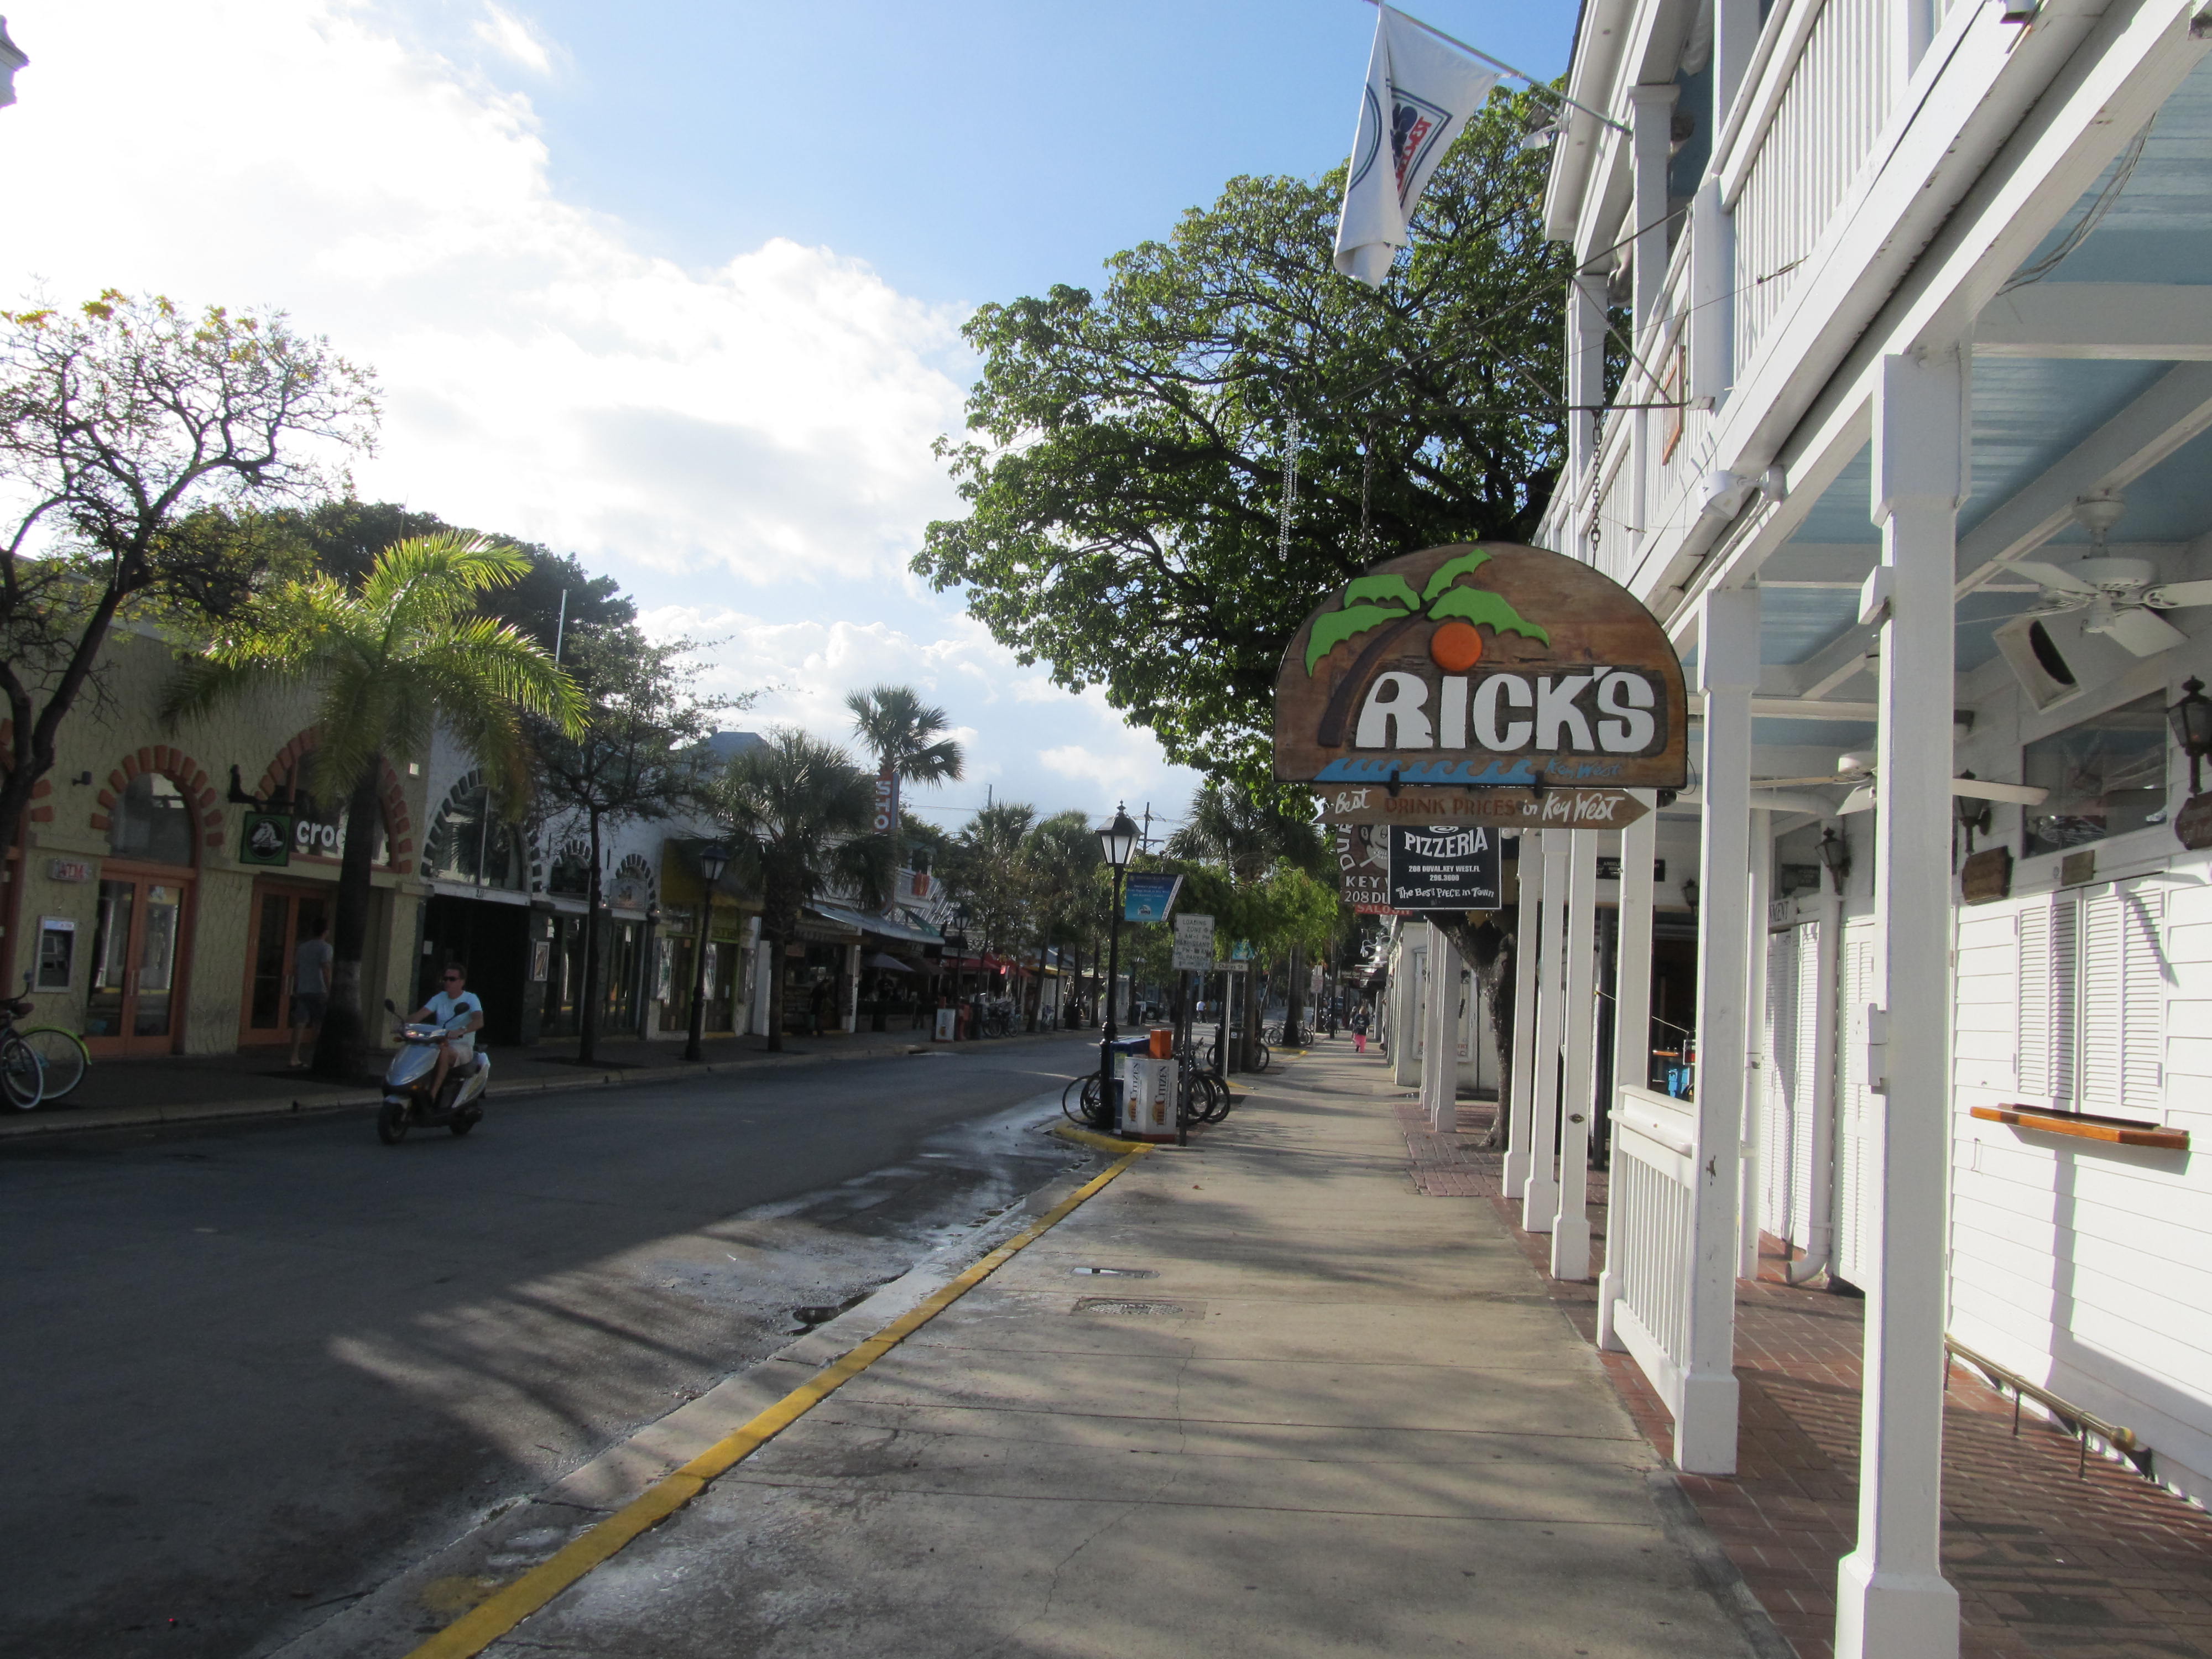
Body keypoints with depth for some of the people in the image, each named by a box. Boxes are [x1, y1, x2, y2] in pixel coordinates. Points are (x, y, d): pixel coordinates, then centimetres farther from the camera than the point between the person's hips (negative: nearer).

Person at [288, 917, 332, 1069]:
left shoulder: (303, 947, 15)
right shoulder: (325, 947, -6)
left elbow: (295, 969, 16)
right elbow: (325, 969, -14)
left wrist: (296, 989, 21)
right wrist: (328, 990, -14)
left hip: (302, 991, 6)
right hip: (318, 991, -6)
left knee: (300, 1024, 1)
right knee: (320, 1025, 6)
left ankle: (295, 1058, -3)